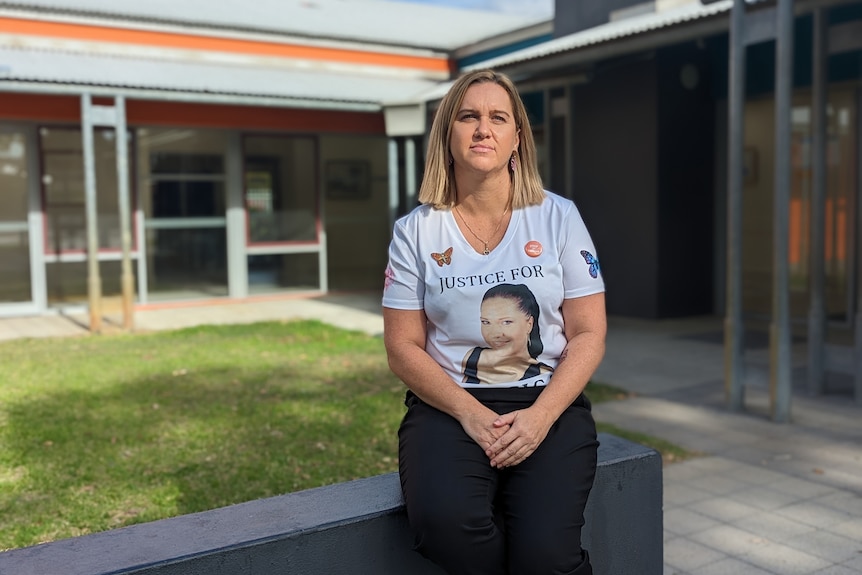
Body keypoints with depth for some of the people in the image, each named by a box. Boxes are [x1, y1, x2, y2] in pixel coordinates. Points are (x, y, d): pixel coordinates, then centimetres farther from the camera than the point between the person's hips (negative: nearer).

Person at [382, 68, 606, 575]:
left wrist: (540, 416, -15)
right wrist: (470, 413, -14)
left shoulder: (558, 216, 3)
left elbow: (588, 333, 1)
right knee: (445, 523, -30)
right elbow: (403, 347, 1)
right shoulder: (416, 231, 3)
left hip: (549, 404, 0)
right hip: (450, 405, 0)